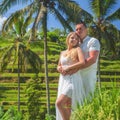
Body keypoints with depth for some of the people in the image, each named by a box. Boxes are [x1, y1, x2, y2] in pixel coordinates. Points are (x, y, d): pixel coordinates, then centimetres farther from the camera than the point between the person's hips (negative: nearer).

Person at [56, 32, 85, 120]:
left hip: (73, 80, -6)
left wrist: (68, 68, -12)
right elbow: (58, 66, 24)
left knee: (59, 103, -19)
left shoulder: (78, 49, 0)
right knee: (66, 106, 4)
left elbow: (82, 62, -16)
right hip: (63, 80, 6)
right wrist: (60, 69, -1)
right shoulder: (63, 53, 18)